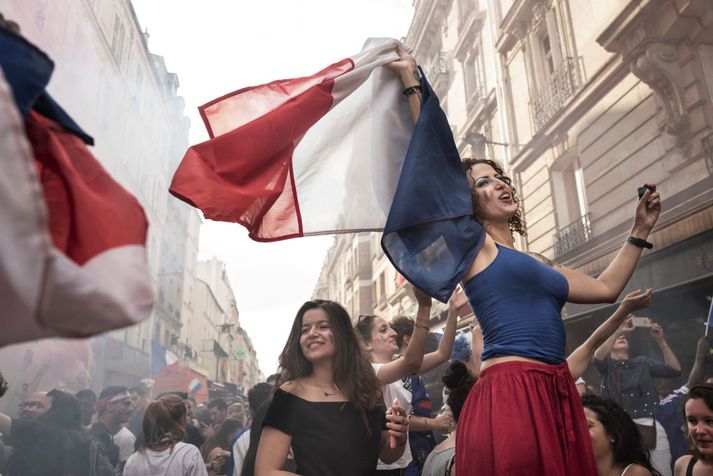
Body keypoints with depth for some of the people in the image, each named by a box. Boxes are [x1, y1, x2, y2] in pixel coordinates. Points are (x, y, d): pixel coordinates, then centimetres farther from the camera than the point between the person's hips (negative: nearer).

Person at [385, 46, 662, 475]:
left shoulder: (536, 262, 20)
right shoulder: (472, 244, 0)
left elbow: (606, 288, 26)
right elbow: (439, 160, -4)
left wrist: (641, 230, 26)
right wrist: (413, 85, -1)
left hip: (558, 395, 7)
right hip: (510, 394, -7)